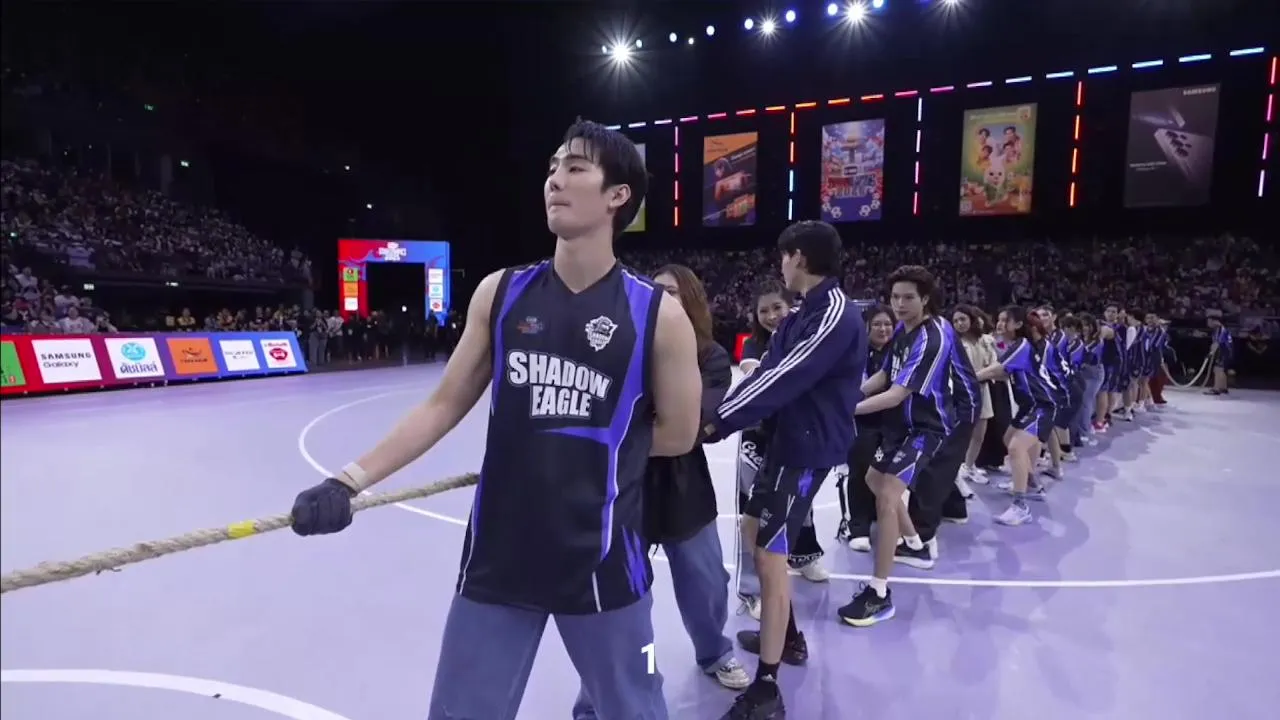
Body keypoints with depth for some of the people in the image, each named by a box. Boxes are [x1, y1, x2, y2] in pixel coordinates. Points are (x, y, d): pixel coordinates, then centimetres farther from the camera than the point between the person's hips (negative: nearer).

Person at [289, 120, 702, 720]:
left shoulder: (657, 314, -8)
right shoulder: (500, 293, 0)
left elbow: (678, 434, 1)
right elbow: (444, 406, 3)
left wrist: (597, 439, 0)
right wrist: (350, 480, -4)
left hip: (602, 562, -2)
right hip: (497, 557, 3)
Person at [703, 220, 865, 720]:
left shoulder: (836, 316, -19)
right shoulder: (801, 315, 12)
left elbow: (783, 380, -24)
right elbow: (765, 373, 7)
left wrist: (718, 421, -20)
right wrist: (720, 419, -4)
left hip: (809, 449, -10)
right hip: (787, 441, 10)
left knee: (770, 556, -10)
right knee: (756, 534, 19)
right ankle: (787, 638, 36)